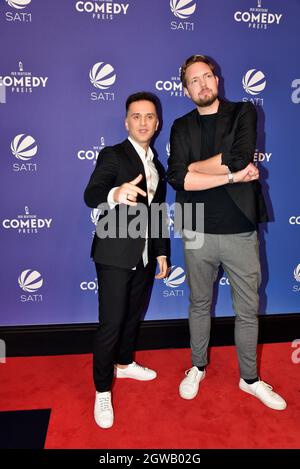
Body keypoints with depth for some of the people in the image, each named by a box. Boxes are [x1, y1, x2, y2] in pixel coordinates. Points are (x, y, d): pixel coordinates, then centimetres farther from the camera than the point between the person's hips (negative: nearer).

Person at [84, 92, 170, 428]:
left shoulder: (156, 165, 13)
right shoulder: (112, 155, -7)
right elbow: (91, 195, -23)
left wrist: (161, 252, 15)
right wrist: (116, 193, -45)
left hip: (145, 257, 7)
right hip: (115, 255, -6)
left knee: (134, 316, 19)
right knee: (111, 324, -2)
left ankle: (124, 363, 42)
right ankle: (102, 390, 17)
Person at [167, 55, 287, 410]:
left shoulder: (243, 112, 3)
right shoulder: (182, 127, 6)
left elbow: (239, 159, -16)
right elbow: (176, 178, -10)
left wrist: (192, 166, -8)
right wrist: (231, 175, -15)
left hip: (241, 231, -1)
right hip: (198, 233, 1)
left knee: (248, 310, 11)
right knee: (199, 305, 16)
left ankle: (249, 378, 34)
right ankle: (197, 368, 39)